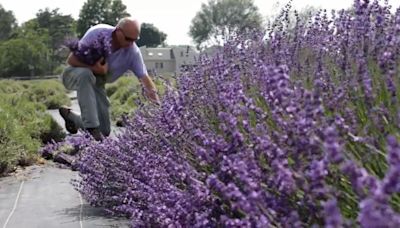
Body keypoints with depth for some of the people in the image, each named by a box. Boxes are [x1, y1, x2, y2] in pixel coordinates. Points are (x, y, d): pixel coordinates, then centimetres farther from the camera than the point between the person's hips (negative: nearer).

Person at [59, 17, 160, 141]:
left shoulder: (133, 52, -18)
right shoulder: (97, 33, -26)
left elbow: (144, 78, -21)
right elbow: (71, 59, -23)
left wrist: (157, 103, -36)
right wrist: (93, 68, -37)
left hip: (96, 83, 4)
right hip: (75, 74, -4)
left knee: (105, 131, -3)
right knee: (86, 74, -42)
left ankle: (71, 116, 25)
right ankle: (91, 127, -35)